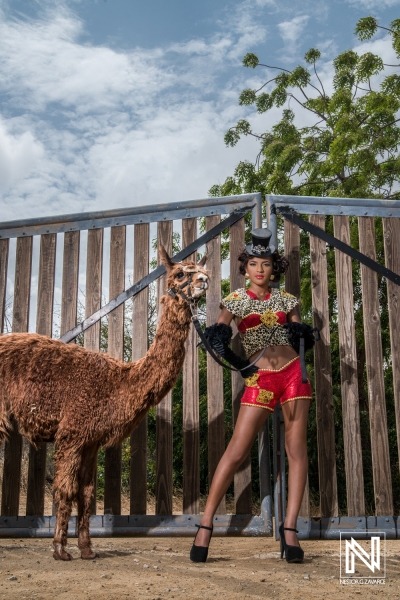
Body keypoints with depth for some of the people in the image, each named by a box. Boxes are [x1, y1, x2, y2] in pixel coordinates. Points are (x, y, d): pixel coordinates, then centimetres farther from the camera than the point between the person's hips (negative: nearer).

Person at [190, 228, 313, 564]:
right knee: (236, 452, -7)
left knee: (297, 449, 0)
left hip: (293, 372, 3)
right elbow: (217, 333, -7)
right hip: (260, 379, -3)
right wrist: (220, 341, -28)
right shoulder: (237, 300, 5)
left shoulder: (286, 300, 11)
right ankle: (206, 526, 1)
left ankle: (289, 530, 7)